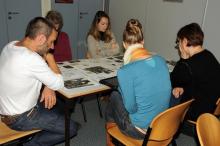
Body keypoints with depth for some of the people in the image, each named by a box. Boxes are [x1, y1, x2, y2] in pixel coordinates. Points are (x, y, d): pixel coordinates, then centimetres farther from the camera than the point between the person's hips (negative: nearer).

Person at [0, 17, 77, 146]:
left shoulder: (11, 46, -4)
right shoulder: (31, 58, -33)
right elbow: (59, 84, -20)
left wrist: (48, 86, -9)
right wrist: (49, 57, -10)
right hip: (20, 118, -9)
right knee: (72, 128, -3)